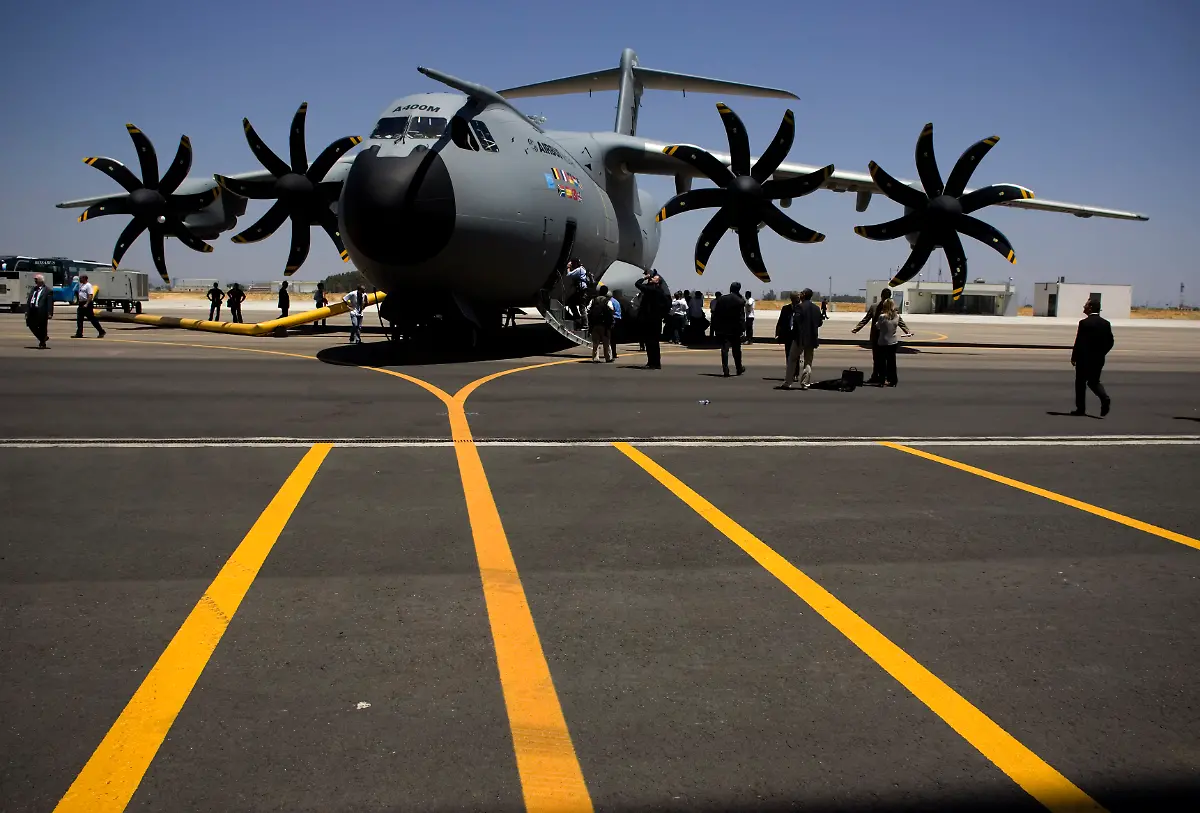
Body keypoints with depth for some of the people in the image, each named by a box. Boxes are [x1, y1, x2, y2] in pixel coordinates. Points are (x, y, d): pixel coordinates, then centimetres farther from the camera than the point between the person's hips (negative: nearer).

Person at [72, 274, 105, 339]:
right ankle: (79, 334, 8)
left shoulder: (88, 285, -12)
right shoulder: (81, 285, 16)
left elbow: (90, 296, -20)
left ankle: (101, 331, 3)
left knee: (92, 319, -4)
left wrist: (86, 304, -26)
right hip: (81, 304, 9)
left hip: (87, 304, -9)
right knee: (79, 319, 5)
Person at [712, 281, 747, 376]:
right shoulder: (740, 301, -9)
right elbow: (741, 317, -10)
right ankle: (739, 368, 26)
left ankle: (725, 370, -9)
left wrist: (716, 328, 5)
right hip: (735, 329, -1)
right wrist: (742, 329, -5)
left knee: (724, 349, 1)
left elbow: (715, 314, 1)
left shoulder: (720, 299, 1)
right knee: (736, 350, 13)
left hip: (722, 329, 1)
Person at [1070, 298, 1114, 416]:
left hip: (1084, 359, -6)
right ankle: (1105, 399, -9)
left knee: (1081, 383, 7)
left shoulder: (1084, 323, -14)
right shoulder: (1106, 323, 5)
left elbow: (1079, 342, -14)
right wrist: (1101, 353, 17)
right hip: (1099, 360, 6)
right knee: (1094, 381, 17)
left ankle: (1081, 408, 10)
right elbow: (1110, 342, 7)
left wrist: (1074, 357, -5)